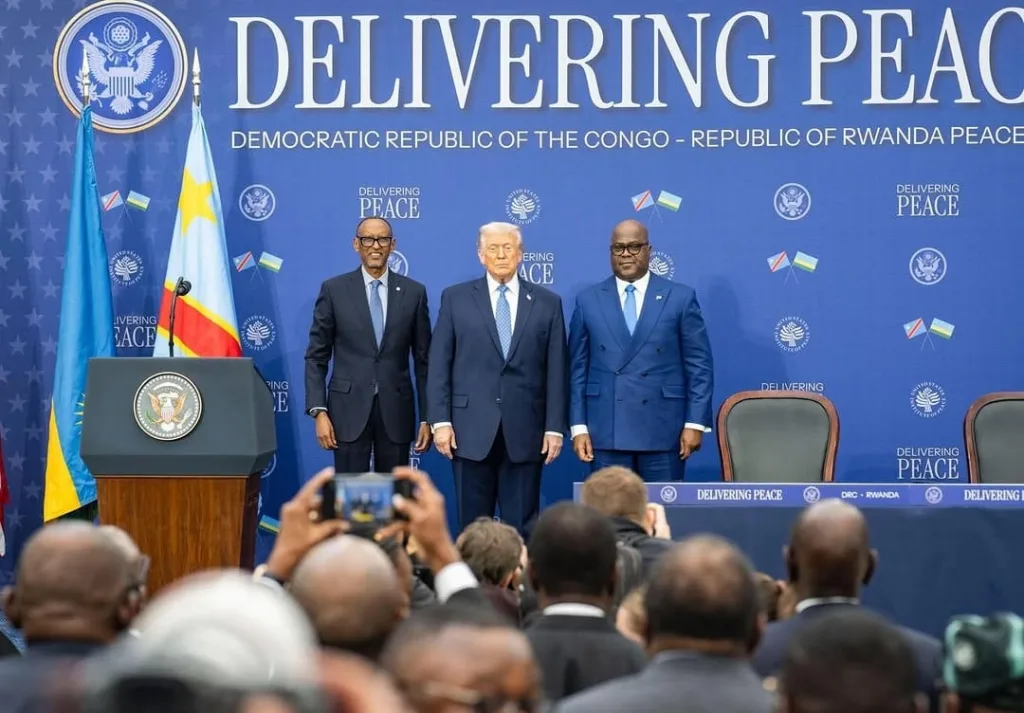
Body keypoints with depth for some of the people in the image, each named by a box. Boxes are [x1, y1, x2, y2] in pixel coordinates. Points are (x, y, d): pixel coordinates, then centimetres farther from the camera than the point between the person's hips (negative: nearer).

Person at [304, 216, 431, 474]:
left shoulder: (413, 292, 5)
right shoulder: (334, 290, 2)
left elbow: (423, 359, 7)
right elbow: (316, 357, 2)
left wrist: (428, 417, 3)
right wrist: (319, 411, -7)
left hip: (396, 410, 1)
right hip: (349, 409, -1)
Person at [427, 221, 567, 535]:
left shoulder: (548, 303, 7)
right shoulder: (455, 298, 6)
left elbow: (556, 371, 5)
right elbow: (439, 365, 4)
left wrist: (555, 427, 0)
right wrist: (440, 421, -4)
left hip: (524, 431, 0)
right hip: (471, 428, 0)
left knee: (521, 527, 2)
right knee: (472, 524, 4)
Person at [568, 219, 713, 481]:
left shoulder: (680, 298, 4)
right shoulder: (588, 300, 9)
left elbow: (699, 366, 2)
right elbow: (578, 369, 8)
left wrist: (695, 423, -5)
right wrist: (578, 426, 1)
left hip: (663, 430, -1)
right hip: (606, 431, 1)